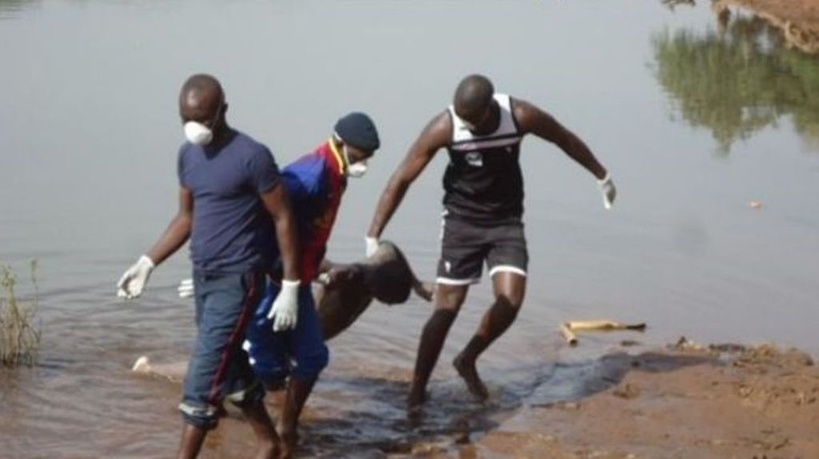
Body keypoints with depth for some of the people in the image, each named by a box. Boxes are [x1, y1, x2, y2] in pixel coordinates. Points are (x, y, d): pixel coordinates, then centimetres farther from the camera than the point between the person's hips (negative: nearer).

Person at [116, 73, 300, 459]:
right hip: (203, 276, 8)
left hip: (238, 279, -8)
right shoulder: (188, 155, 7)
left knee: (203, 378, -10)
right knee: (230, 369, 16)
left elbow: (283, 218, -11)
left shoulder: (251, 157, -15)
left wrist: (290, 286, -12)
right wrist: (148, 263, 9)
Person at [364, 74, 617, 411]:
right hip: (462, 221, -2)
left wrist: (602, 177, 15)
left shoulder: (520, 116, -18)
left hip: (506, 221, 2)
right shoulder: (443, 127, -21)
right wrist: (373, 237, -19)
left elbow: (566, 140, 2)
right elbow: (401, 180, -16)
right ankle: (417, 392, 5)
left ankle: (467, 361, 11)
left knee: (510, 301, -15)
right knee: (446, 308, -6)